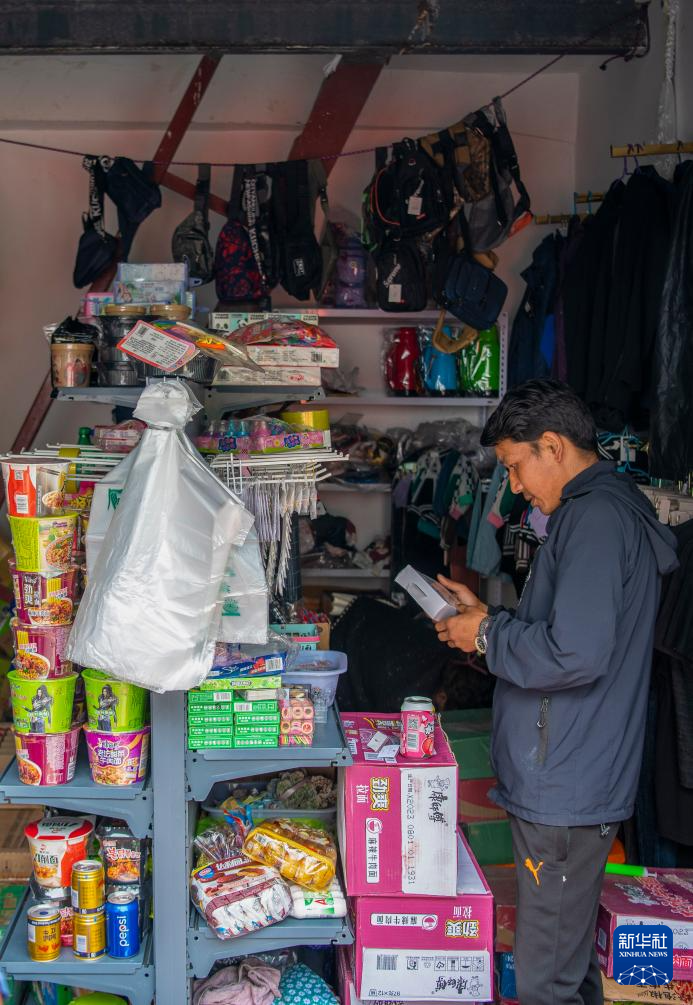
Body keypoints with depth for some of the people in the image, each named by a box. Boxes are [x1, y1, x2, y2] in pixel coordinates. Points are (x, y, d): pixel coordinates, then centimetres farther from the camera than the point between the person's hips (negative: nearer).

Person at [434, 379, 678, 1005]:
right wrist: (486, 617, 13)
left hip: (564, 790, -11)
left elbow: (574, 654, -28)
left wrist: (488, 636, -12)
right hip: (577, 784, 11)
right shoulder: (612, 508, 16)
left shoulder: (596, 517, -19)